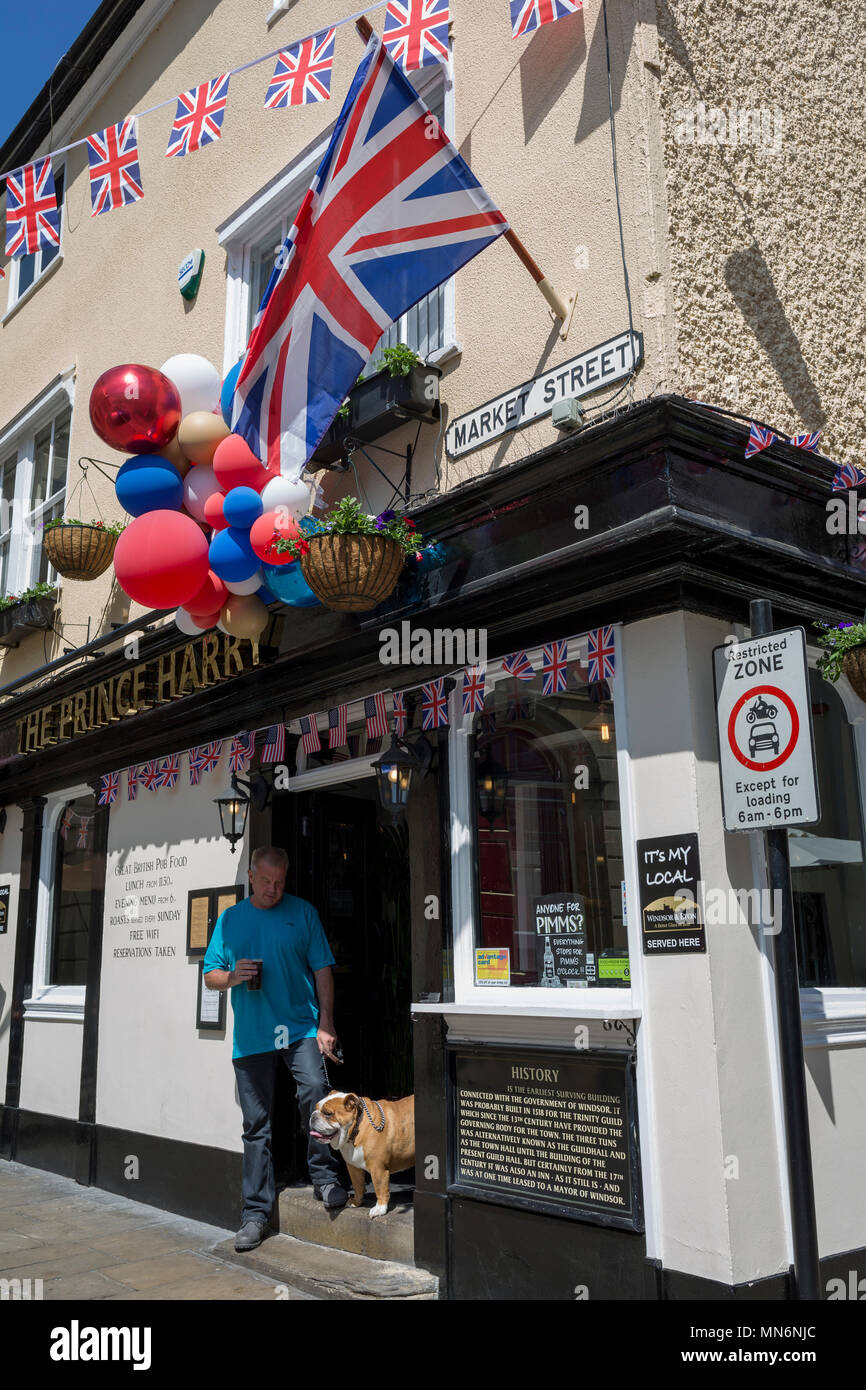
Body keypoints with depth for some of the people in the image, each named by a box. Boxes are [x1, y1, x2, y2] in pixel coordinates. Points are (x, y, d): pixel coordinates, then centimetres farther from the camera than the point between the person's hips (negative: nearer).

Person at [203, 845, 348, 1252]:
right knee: (256, 1126, 6)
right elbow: (210, 975, 14)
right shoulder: (230, 919, 11)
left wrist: (325, 1023, -5)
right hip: (251, 1036, 2)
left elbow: (322, 970, 3)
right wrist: (232, 976, -9)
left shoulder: (303, 912, 5)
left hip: (301, 1027, -2)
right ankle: (256, 1212, 15)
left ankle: (325, 1176, -3)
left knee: (315, 1089, -24)